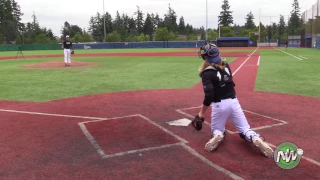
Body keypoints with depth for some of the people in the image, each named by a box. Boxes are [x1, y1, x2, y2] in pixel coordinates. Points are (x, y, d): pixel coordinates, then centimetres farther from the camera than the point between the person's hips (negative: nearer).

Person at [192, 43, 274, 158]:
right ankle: (256, 139, -20)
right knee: (245, 130, 12)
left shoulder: (207, 73, -15)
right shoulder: (226, 65, 3)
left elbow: (209, 96, -22)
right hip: (233, 101, 4)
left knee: (217, 130, 19)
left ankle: (218, 136, -16)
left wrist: (201, 114, -17)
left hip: (219, 105, -4)